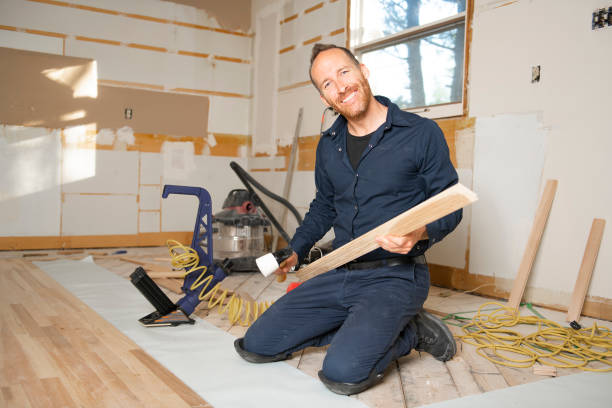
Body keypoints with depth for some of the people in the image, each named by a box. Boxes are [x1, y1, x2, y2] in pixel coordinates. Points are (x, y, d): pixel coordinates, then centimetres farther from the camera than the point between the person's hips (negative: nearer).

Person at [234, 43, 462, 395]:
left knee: (342, 373, -26)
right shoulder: (329, 146, 9)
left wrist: (421, 233, -25)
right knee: (257, 346, 0)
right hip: (339, 274, 6)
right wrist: (296, 251, 18)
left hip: (395, 276, -6)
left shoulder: (422, 134, -7)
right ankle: (358, 329, 12)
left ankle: (408, 332, 4)